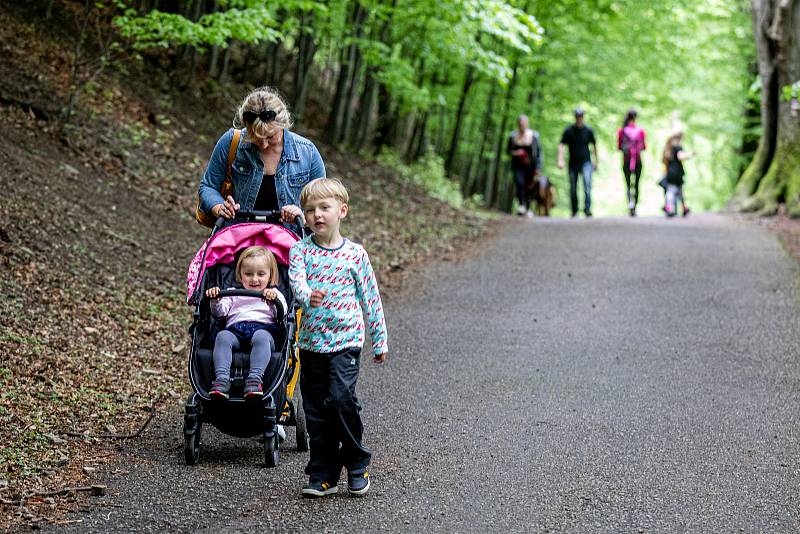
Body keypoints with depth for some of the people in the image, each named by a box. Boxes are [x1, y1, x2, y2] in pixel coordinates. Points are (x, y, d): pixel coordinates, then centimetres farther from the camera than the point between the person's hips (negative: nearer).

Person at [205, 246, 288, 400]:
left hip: (264, 328, -2)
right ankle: (222, 379, -45)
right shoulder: (233, 294, 33)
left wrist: (275, 300, -12)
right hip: (235, 329, 2)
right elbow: (220, 312, 16)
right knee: (222, 336, -32)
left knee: (261, 337, -38)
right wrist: (215, 300, -5)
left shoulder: (274, 294, 27)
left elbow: (282, 313, 7)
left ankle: (255, 379, -52)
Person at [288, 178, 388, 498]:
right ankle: (323, 474, 17)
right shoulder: (300, 250, 2)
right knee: (316, 411, 6)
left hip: (345, 341, -2)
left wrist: (380, 341, 10)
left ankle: (356, 463, -1)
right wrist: (308, 296, -40)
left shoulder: (355, 254, 0)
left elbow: (371, 298, 7)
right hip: (311, 342, 3)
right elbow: (296, 280, -17)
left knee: (342, 397, -19)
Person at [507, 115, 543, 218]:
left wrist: (538, 168, -6)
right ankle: (522, 206, -24)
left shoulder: (534, 136, -3)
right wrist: (514, 153, -12)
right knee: (519, 183, -21)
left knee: (529, 187, 3)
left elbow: (539, 152, 0)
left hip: (530, 166, 0)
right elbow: (508, 150, 12)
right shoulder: (513, 136, 2)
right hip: (518, 166, 1)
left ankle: (528, 208, 22)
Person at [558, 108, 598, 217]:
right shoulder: (568, 130, -2)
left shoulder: (589, 131, 1)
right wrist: (560, 160, -16)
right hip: (573, 163, 1)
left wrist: (596, 161, 17)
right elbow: (562, 145, -4)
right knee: (573, 188, 5)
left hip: (586, 162, -1)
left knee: (587, 184, -19)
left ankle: (587, 208, -21)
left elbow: (594, 145, 13)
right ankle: (574, 210, 20)